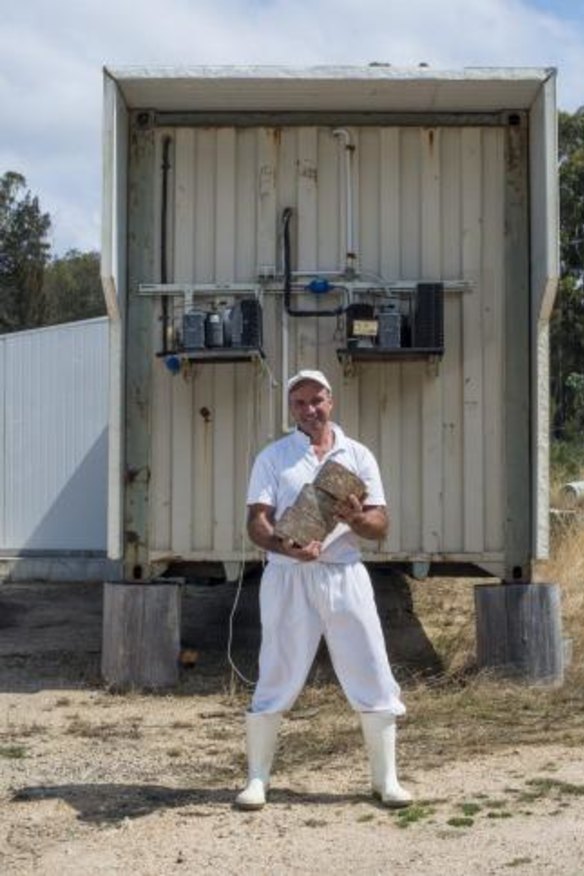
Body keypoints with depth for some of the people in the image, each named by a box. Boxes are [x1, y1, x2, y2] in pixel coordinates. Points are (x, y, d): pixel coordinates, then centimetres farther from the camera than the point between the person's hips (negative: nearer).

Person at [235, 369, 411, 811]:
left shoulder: (358, 456, 10)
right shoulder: (273, 456, 5)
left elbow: (381, 526, 5)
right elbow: (257, 521, -5)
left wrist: (355, 518, -18)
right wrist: (287, 548, -25)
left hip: (345, 574, 2)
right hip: (288, 576, -2)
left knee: (373, 677, 2)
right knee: (276, 679, 2)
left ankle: (386, 779, 14)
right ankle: (257, 778, 14)